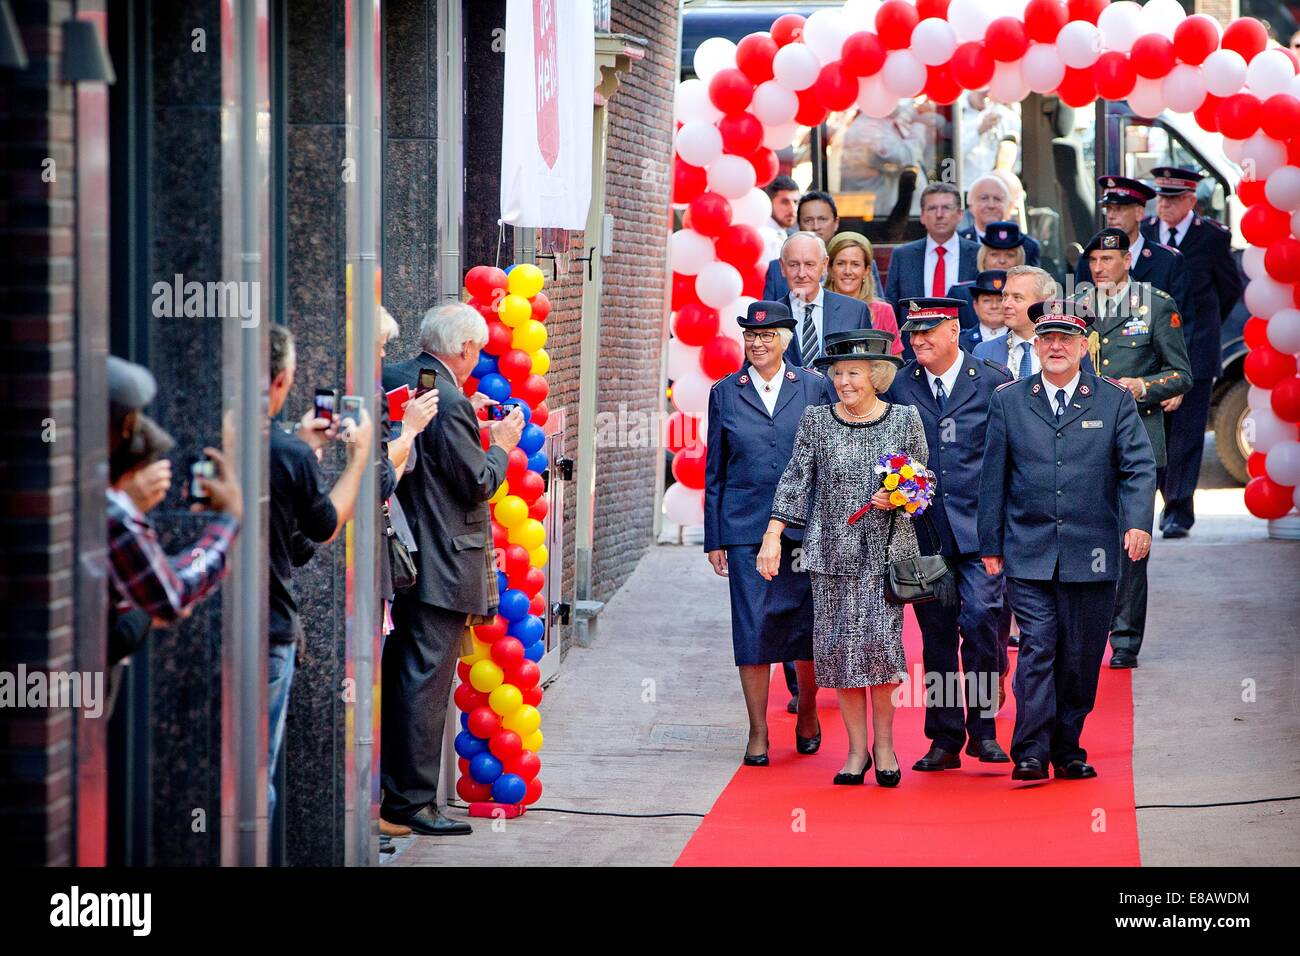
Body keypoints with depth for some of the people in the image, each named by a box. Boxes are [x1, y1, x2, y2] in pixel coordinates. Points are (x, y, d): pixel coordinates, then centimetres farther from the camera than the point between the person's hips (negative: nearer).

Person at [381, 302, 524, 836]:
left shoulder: (393, 381, 7)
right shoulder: (449, 403, -19)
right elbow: (479, 484, -15)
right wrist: (501, 445, 2)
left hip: (402, 558, 9)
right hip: (441, 566, -9)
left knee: (400, 673, 15)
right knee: (426, 681, -5)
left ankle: (394, 791, 23)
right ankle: (411, 802, -3)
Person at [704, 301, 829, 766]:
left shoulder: (813, 387, 5)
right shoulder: (725, 393, 7)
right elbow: (714, 470, 9)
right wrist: (714, 538, 6)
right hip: (745, 527, 0)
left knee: (807, 625, 4)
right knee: (753, 627, -2)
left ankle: (807, 710, 28)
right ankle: (758, 731, 5)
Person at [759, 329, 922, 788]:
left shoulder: (905, 418, 3)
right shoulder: (816, 420, 5)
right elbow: (796, 479, 4)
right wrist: (773, 535, -3)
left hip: (886, 549, -2)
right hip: (832, 551, 2)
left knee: (879, 639, -12)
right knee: (838, 644, -1)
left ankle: (884, 742, 4)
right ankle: (857, 749, 7)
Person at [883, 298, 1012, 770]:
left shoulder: (993, 381, 0)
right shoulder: (898, 386, 7)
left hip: (979, 528, -3)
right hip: (925, 531, 3)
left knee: (980, 622, -12)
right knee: (937, 634, 6)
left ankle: (982, 730, -2)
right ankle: (944, 740, 12)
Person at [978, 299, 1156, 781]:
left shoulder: (1115, 401, 6)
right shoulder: (1008, 401, 7)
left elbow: (1139, 467, 0)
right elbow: (993, 477, 9)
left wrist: (1138, 523, -17)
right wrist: (991, 545, 6)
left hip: (1092, 555, 1)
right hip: (1029, 555, -1)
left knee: (1081, 657, 5)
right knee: (1037, 650, -9)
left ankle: (1067, 750, 17)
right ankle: (1030, 755, -9)